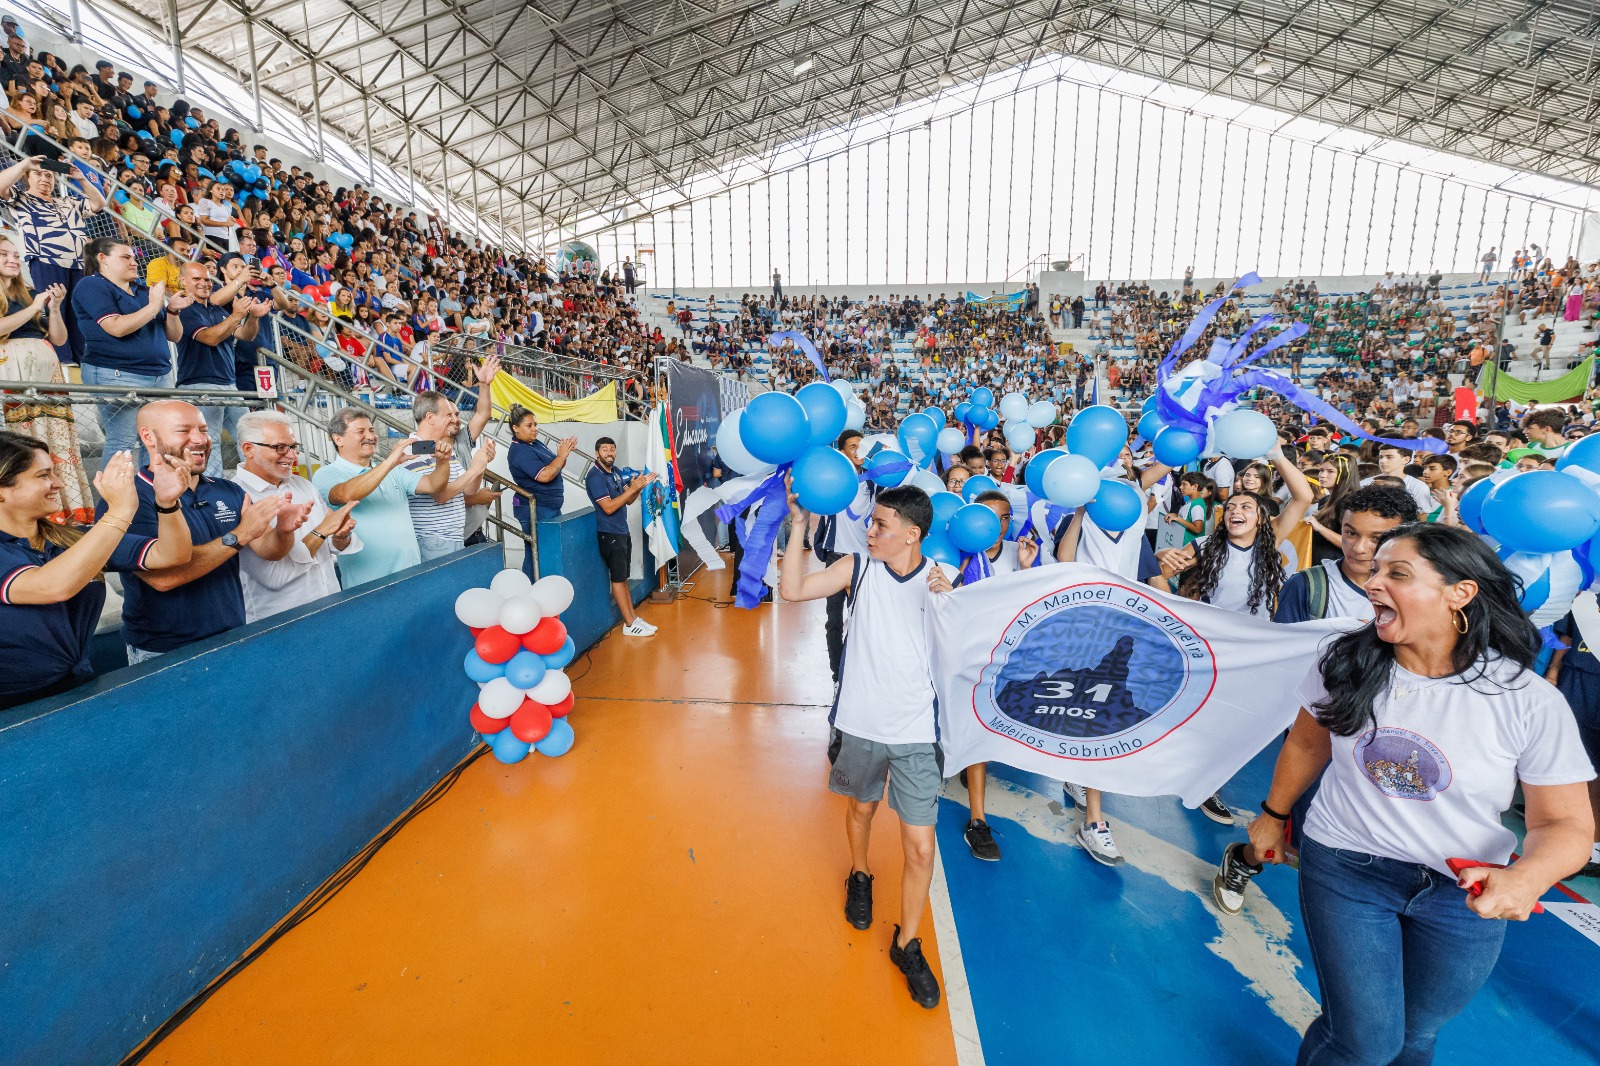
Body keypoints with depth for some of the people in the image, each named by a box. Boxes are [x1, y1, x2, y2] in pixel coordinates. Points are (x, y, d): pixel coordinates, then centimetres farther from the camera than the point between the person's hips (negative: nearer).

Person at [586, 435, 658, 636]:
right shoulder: (595, 477, -16)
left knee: (623, 577, 13)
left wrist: (639, 486, -7)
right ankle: (630, 624, 5)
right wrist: (632, 488, -23)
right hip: (609, 534, -8)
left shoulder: (615, 471, 9)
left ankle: (632, 617, 20)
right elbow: (609, 507, -23)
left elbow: (628, 500, 12)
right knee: (618, 578, -1)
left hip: (622, 531, 8)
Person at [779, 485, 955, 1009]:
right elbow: (792, 590, -13)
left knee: (920, 847, 3)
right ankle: (859, 877, 57)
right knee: (861, 807, 25)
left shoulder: (944, 580, -8)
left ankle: (907, 944, 28)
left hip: (916, 733, -1)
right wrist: (799, 524, -18)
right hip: (859, 723, 1)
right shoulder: (859, 567, -7)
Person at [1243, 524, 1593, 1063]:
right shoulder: (1344, 663, -10)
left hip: (1464, 892, 1)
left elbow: (1566, 823, -8)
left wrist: (1529, 876, -28)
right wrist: (1274, 815, 13)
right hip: (1344, 870, 0)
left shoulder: (1532, 702, -14)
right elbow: (1307, 743, 5)